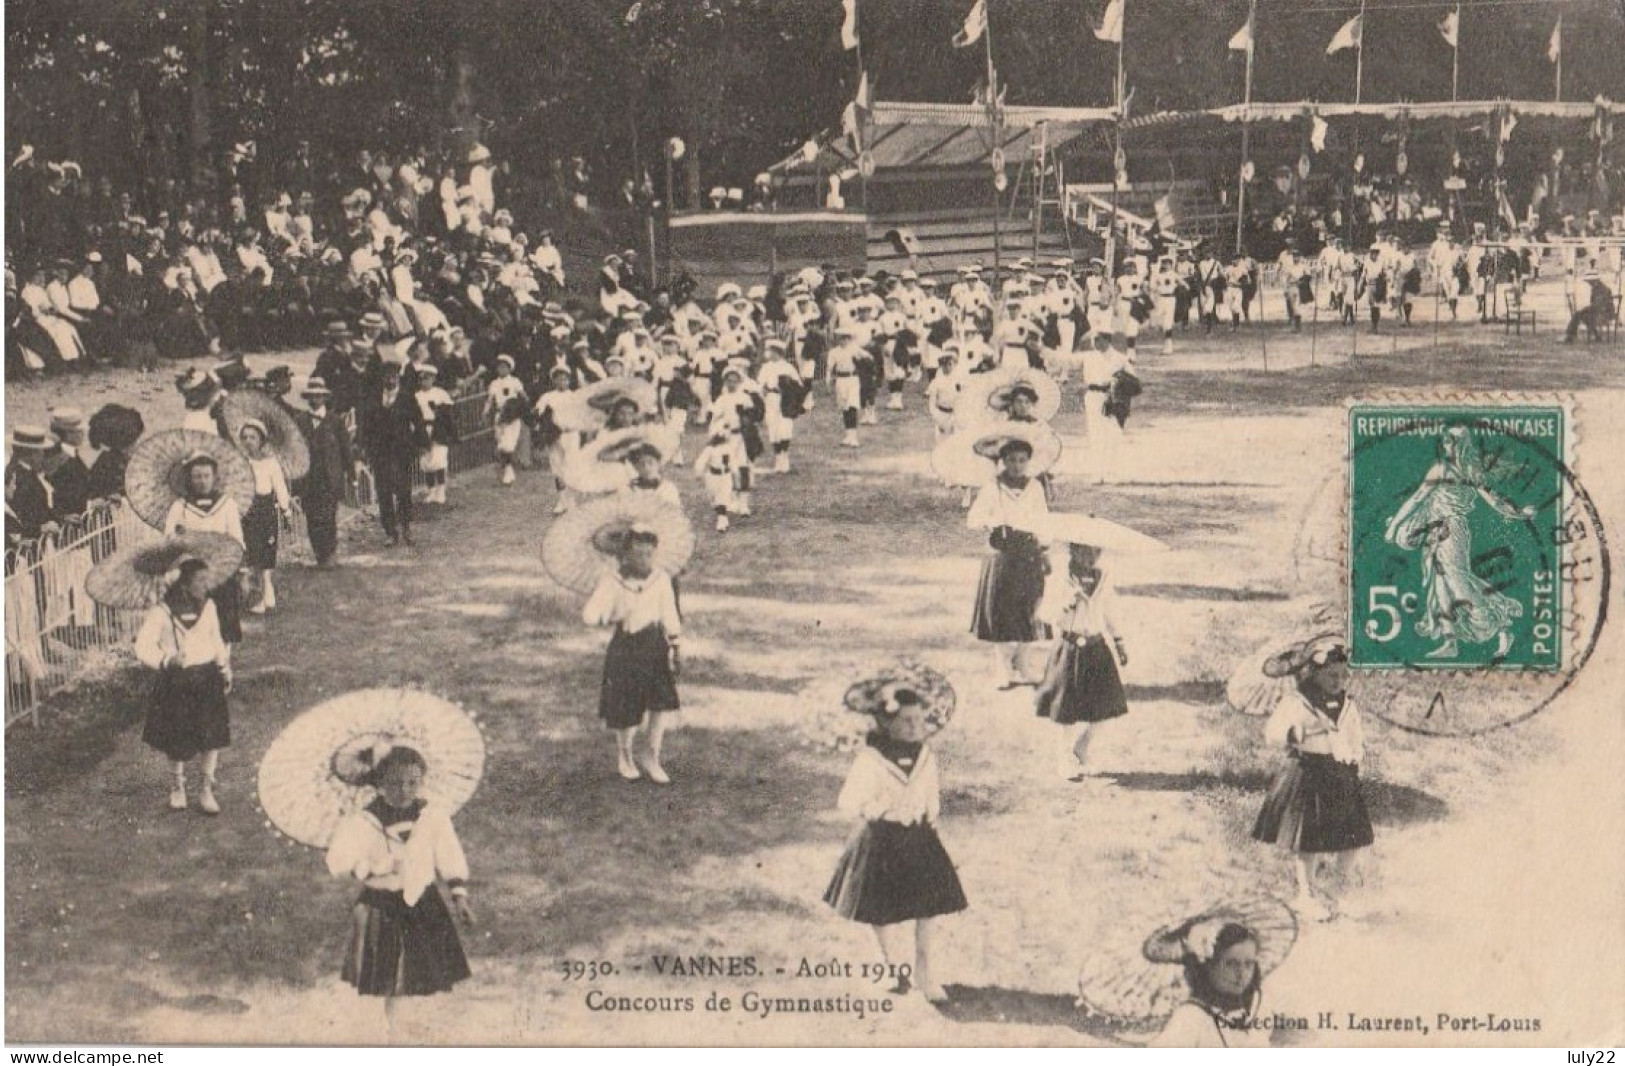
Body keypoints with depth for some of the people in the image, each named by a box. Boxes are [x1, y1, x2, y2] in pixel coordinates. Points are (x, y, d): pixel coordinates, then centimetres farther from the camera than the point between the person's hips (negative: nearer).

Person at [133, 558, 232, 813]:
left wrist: (225, 668, 12)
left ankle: (207, 789, 12)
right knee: (177, 739, 8)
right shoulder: (160, 612, -14)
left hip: (207, 677, 3)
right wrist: (167, 661, -30)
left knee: (211, 734, -3)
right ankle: (178, 785, 33)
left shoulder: (208, 606, 2)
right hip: (174, 682, -3)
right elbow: (143, 647, -15)